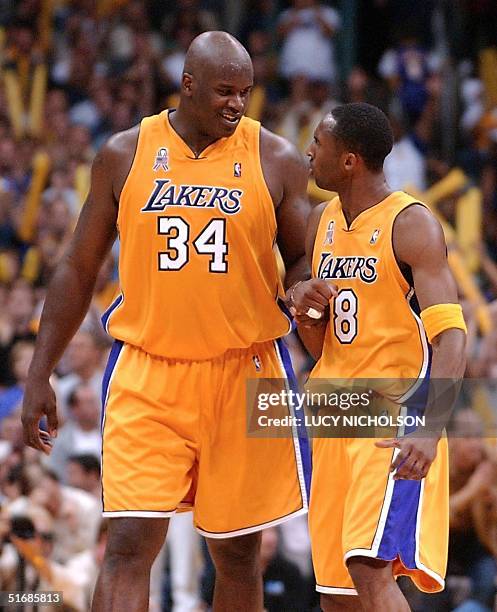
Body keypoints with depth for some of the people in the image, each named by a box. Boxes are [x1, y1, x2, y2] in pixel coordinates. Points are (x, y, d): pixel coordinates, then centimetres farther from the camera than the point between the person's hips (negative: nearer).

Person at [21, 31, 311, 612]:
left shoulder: (276, 160, 0)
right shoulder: (125, 155, 3)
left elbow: (306, 260, 8)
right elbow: (79, 269, 9)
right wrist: (39, 375, 6)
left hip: (243, 371, 0)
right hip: (146, 372, 0)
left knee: (236, 551, 7)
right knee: (129, 545, -11)